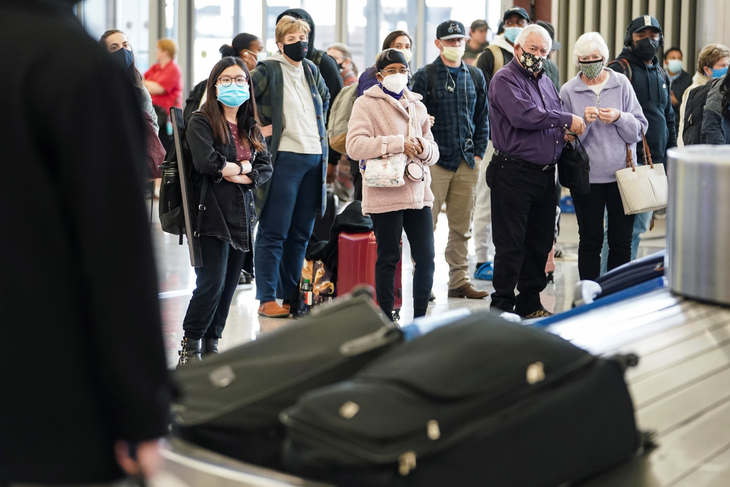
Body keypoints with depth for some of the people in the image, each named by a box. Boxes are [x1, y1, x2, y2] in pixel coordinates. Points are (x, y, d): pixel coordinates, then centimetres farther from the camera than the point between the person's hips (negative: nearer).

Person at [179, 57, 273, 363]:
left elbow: (266, 168, 7)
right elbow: (206, 161, -19)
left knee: (229, 285, 7)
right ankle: (191, 345, 2)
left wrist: (238, 175, -11)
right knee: (212, 283, -11)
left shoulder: (251, 128, 16)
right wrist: (244, 166, -7)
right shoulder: (201, 122, -4)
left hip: (243, 214, 6)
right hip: (213, 213, -6)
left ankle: (212, 344, 17)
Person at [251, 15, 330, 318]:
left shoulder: (311, 70, 14)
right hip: (283, 158, -7)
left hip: (314, 157, 7)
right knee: (274, 233, -3)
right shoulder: (268, 71, -6)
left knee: (301, 233, 10)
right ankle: (267, 299, 1)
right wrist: (259, 128, -7)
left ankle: (290, 296, 18)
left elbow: (325, 98, 32)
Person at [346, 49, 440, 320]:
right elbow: (355, 145, -14)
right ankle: (387, 319, 11)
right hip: (385, 194, -5)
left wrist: (423, 147, -7)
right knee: (388, 258, 1)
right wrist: (397, 143, -18)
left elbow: (434, 152, 17)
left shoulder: (417, 106, 19)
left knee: (426, 257, 3)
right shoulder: (366, 104, 0)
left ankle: (420, 317, 14)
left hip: (418, 192, 5)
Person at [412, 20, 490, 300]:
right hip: (434, 161, -4)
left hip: (467, 162, 4)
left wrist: (478, 153, 7)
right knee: (426, 225, -3)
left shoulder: (475, 77, 13)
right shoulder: (425, 76, -1)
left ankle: (459, 280, 13)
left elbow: (482, 119, 16)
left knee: (462, 227, 7)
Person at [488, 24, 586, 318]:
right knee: (510, 244, -5)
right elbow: (524, 116, -23)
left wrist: (568, 132, 4)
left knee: (540, 242, 13)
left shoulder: (545, 82, 19)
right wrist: (566, 120, -15)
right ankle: (502, 307, 2)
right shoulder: (505, 79, -8)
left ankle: (530, 302, 24)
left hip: (545, 174, 8)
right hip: (513, 174, -8)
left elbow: (553, 121, 28)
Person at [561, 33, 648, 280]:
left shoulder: (621, 84, 3)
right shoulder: (568, 91, 1)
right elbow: (565, 137, 1)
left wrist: (619, 118, -15)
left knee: (622, 241, 4)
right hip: (587, 176, -1)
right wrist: (583, 121, -16)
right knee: (590, 241, 5)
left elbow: (640, 129, 3)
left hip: (622, 174, 1)